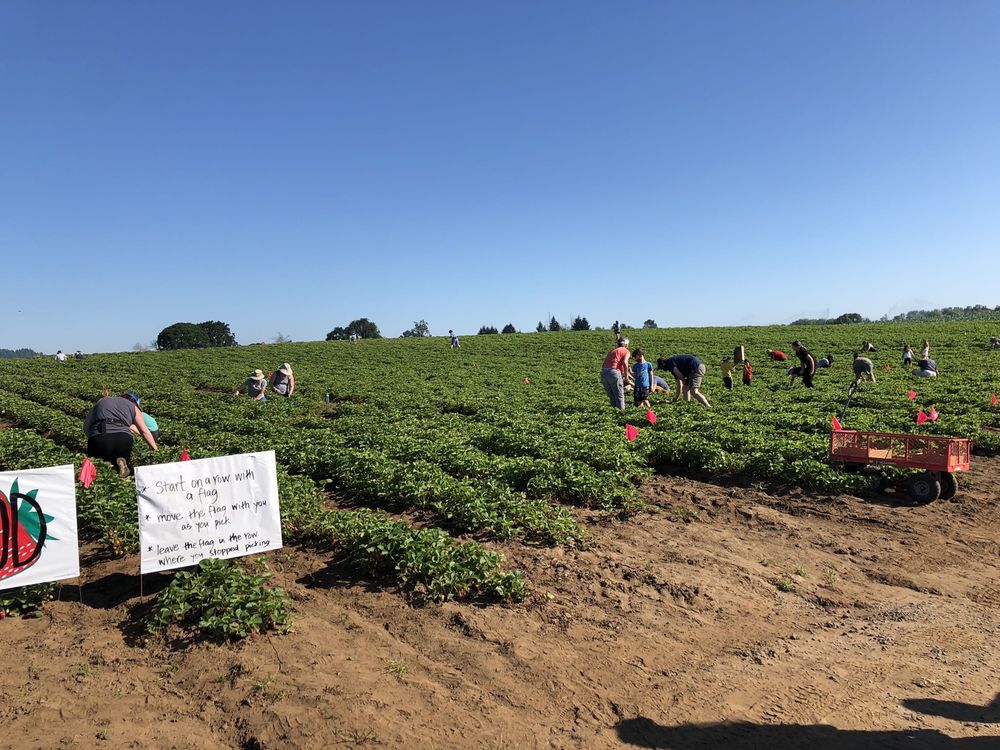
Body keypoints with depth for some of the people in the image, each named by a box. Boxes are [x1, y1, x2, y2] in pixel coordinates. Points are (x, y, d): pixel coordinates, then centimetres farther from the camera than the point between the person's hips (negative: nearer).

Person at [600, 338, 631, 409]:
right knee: (619, 395, 5)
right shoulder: (626, 351, 11)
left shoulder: (612, 350, 28)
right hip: (613, 372, -6)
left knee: (611, 396, 18)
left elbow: (604, 365, 21)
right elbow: (625, 362, -10)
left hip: (603, 372, 6)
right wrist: (626, 375, -2)